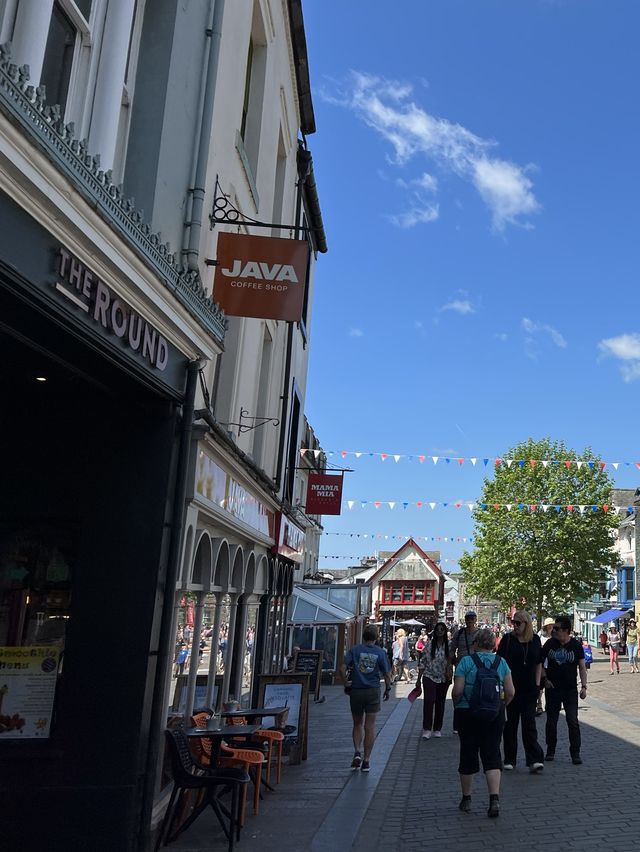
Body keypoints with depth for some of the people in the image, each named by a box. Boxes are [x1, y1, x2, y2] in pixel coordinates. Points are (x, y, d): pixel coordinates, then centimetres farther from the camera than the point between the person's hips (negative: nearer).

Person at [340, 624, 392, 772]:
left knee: (357, 724, 17)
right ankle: (366, 760, 6)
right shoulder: (380, 653, -3)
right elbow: (386, 674, -3)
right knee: (370, 726, 6)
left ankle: (357, 752, 0)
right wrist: (387, 689, 12)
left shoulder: (354, 650, -4)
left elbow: (343, 668, -12)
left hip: (356, 691, 0)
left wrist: (346, 683, 1)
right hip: (373, 692, 0)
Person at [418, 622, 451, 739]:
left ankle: (437, 729, 22)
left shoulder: (448, 646, 2)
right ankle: (426, 729, -12)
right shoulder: (429, 646, -3)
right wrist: (418, 679, 1)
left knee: (440, 703, 10)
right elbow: (422, 663, 1)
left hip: (443, 679, 2)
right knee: (429, 700, -15)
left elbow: (450, 662, 8)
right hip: (429, 677, -2)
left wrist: (449, 673, -8)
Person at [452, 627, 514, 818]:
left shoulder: (466, 661, -7)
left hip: (468, 714, -2)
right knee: (492, 754, 5)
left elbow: (457, 691, -11)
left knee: (468, 754, 10)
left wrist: (456, 705, 7)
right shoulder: (501, 662, 2)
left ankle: (466, 799, 20)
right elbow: (510, 692, 1)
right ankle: (494, 798, -10)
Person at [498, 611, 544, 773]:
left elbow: (538, 664, 13)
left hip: (529, 689, 1)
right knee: (511, 723, 6)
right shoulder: (508, 639, -4)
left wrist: (537, 684, 6)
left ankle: (534, 760, -4)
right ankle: (509, 760, 16)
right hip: (512, 688, -1)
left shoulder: (535, 640, 4)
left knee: (529, 723, -3)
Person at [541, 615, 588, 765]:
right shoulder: (550, 644, 0)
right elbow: (540, 663, 10)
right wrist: (544, 679, 2)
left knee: (573, 721, -5)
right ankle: (550, 751, 21)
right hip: (552, 689, 2)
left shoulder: (576, 645, -3)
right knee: (551, 720, 8)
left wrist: (584, 686, -6)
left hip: (570, 690, -2)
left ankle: (575, 753, 3)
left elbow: (582, 667, 2)